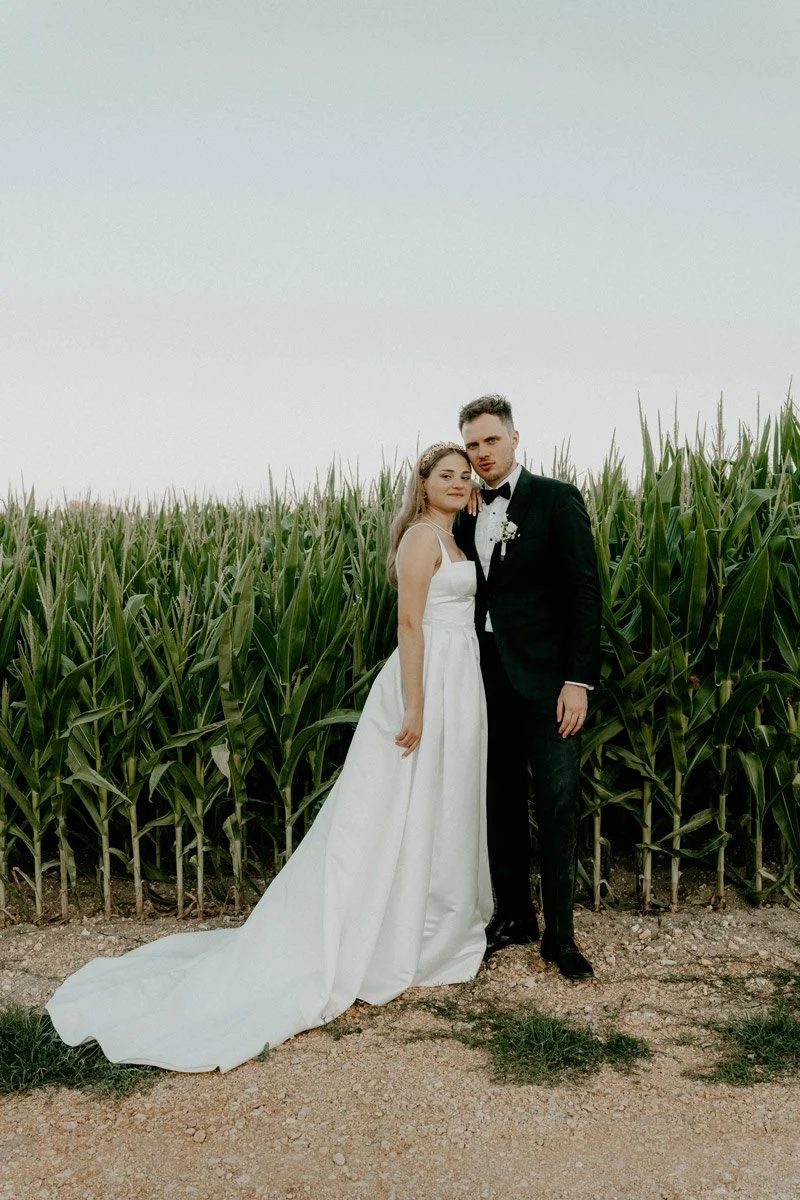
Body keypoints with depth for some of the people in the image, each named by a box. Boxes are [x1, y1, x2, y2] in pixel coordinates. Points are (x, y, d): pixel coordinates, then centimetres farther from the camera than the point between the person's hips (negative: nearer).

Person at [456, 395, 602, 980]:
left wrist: (579, 680, -15)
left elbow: (584, 592, -8)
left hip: (545, 679, -5)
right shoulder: (467, 513, 11)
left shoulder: (557, 499, -3)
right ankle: (514, 915, 26)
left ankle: (559, 932, 9)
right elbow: (465, 596, 12)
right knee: (502, 800, 12)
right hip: (490, 679, 5)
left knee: (560, 801, -2)